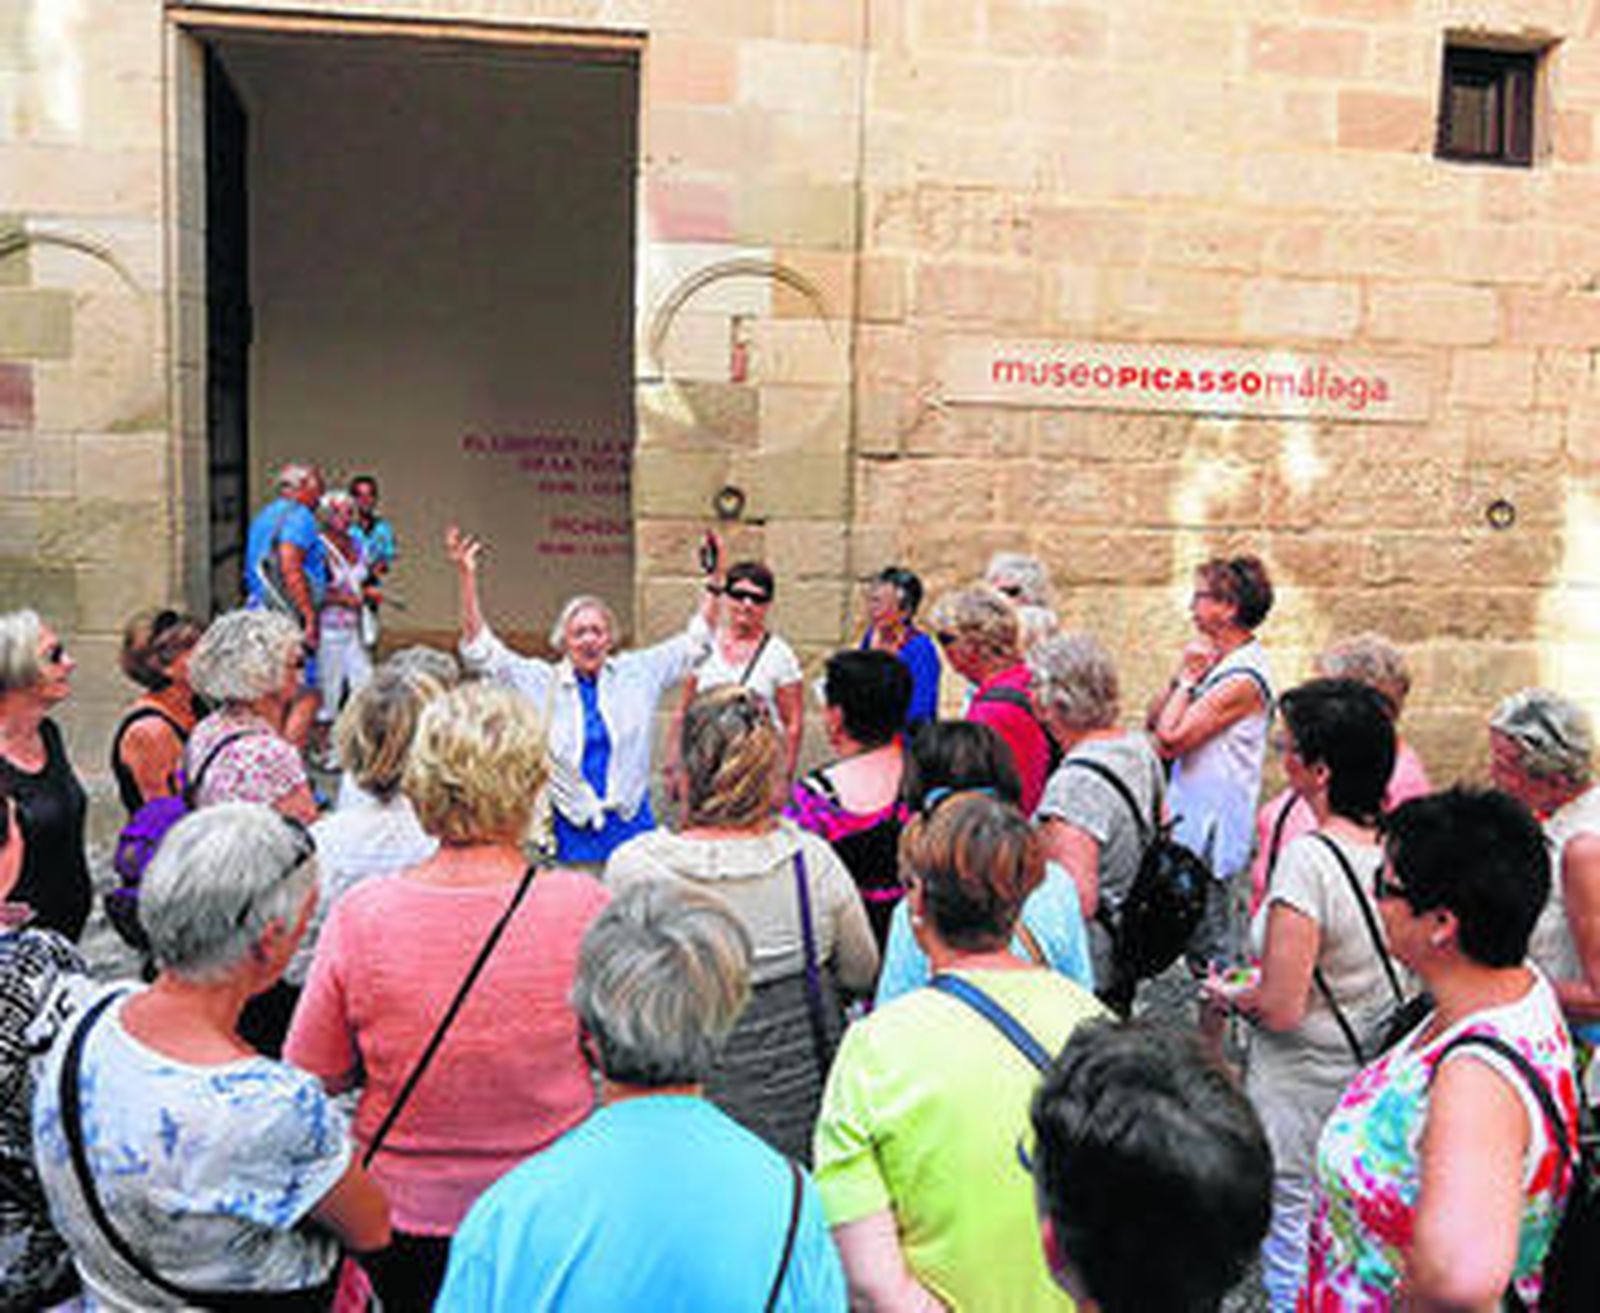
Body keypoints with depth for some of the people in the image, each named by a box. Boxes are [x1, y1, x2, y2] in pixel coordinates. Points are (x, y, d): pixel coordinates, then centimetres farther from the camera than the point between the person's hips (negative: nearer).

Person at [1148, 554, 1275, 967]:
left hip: (1212, 827, -9)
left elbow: (1170, 739, -21)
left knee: (1208, 945, -1)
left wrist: (1188, 679, -11)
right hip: (1188, 818, 9)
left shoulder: (1243, 678, -18)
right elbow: (1154, 720, 10)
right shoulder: (1213, 658, 10)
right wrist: (1183, 675, -3)